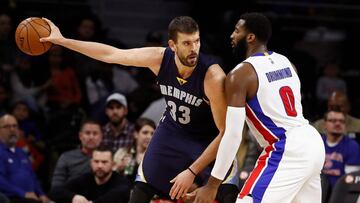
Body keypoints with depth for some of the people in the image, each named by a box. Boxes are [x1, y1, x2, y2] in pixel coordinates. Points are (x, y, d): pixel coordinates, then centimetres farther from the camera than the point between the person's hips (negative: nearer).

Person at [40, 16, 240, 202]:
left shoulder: (213, 76, -35)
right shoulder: (159, 58, -23)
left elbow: (227, 132, -29)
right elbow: (111, 54, -10)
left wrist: (192, 172, -30)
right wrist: (62, 40, -8)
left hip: (211, 139, -4)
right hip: (172, 129, 4)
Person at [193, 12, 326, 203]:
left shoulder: (240, 74, -9)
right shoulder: (286, 62, 15)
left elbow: (233, 134, -14)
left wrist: (212, 185, -12)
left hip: (287, 151, -8)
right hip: (313, 143, 8)